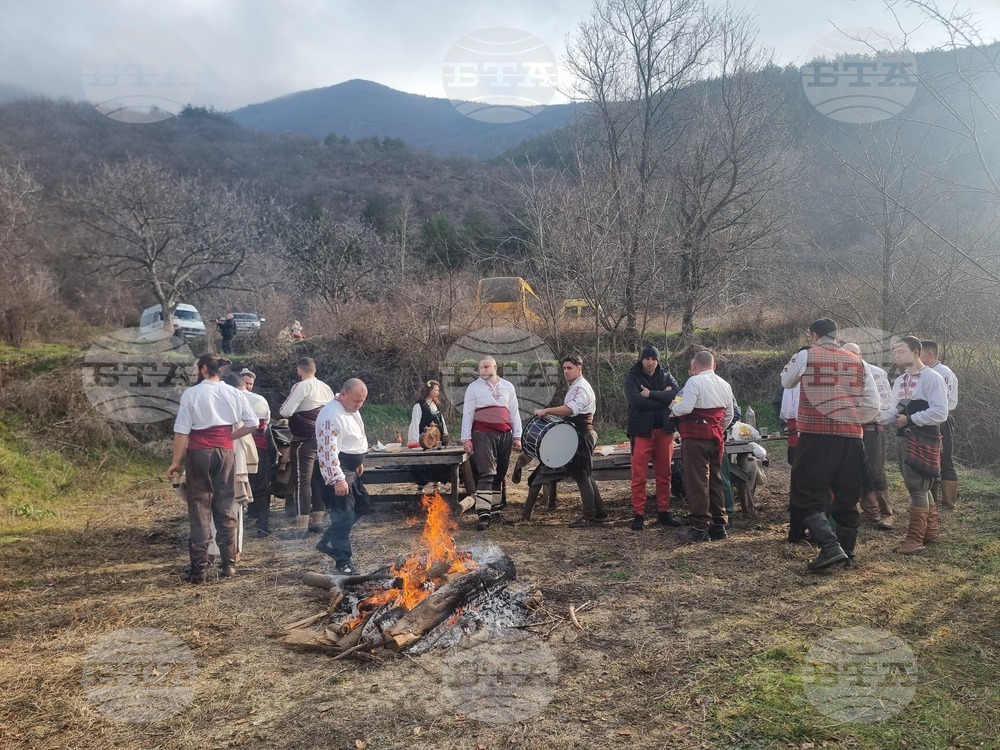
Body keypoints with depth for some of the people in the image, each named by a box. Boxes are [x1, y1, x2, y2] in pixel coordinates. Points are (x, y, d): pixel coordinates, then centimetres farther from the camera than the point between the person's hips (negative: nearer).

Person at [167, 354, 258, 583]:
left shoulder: (191, 393, -6)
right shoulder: (234, 393, 6)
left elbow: (182, 431, -9)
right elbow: (252, 424, 6)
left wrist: (175, 462, -4)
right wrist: (229, 437, 12)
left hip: (199, 453, -3)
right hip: (225, 452, 3)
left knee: (199, 509, 2)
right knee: (225, 508, 11)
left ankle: (199, 568, 2)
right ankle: (229, 563, 16)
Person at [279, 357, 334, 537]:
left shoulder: (301, 386, -11)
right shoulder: (326, 388, 12)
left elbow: (286, 411, -15)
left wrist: (281, 409, 7)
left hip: (305, 439, -8)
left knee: (302, 481, -5)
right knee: (318, 480, 12)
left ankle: (301, 527, -4)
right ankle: (317, 522, 17)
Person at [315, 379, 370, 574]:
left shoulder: (351, 409, 9)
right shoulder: (331, 415, -23)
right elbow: (328, 451, -27)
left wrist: (359, 462, 25)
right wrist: (338, 479, -27)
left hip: (351, 469, 10)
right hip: (337, 472, -10)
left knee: (361, 505, 18)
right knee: (344, 516, -4)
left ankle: (328, 542, 30)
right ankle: (343, 562, 9)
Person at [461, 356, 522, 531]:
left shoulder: (507, 387, 14)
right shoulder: (473, 387, 5)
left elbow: (514, 413, 15)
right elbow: (467, 414, 3)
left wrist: (517, 436, 9)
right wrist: (466, 439, -4)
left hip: (505, 435, 4)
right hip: (483, 435, -4)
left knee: (499, 475, 7)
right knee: (486, 474, -13)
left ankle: (495, 510, 15)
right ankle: (483, 514, -17)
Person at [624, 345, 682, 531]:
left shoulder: (665, 376, 8)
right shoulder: (632, 377, -1)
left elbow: (677, 395, -9)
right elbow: (636, 400, -18)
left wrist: (651, 394, -16)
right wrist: (663, 398, -10)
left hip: (664, 430, 4)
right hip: (641, 431, -3)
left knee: (664, 474, 9)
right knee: (639, 476, -3)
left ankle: (663, 512, 19)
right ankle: (638, 515, 5)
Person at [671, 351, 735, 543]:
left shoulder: (695, 381, -10)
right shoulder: (725, 385, 15)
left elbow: (685, 407, -20)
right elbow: (728, 416, 19)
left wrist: (673, 407, -1)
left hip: (695, 437, -7)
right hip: (716, 437, 8)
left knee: (697, 482, -4)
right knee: (715, 480, 13)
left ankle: (700, 528, -2)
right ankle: (719, 525, 17)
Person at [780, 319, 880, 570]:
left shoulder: (805, 357, -2)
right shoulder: (857, 362, 11)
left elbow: (786, 381, 16)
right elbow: (872, 406, 9)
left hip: (816, 436, -5)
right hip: (851, 436, 5)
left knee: (808, 495, 1)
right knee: (847, 495, 14)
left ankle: (830, 547, -15)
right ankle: (846, 551, 22)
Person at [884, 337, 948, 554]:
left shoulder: (932, 378, -11)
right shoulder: (899, 381, 15)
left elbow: (940, 412, -18)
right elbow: (894, 411, 17)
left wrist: (910, 419, -17)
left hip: (923, 439, -8)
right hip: (903, 438, 8)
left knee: (917, 487, -9)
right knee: (920, 487, 16)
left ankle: (915, 538, -4)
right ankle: (931, 530, 28)